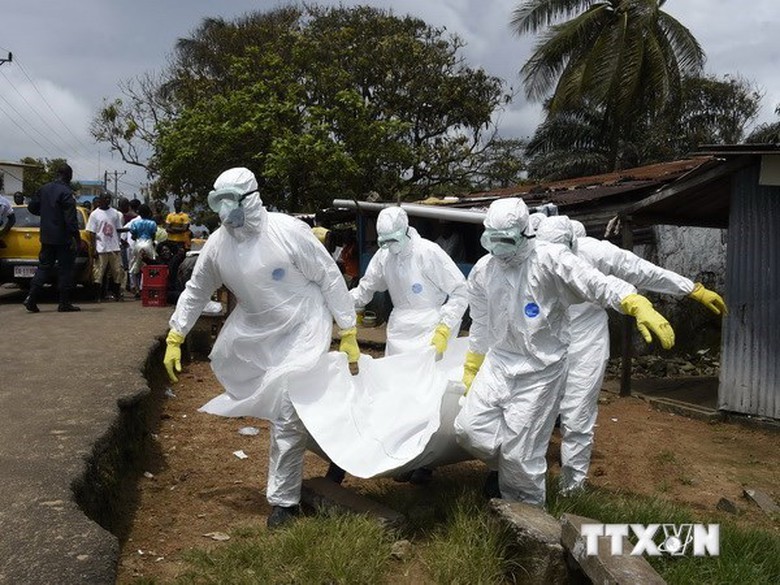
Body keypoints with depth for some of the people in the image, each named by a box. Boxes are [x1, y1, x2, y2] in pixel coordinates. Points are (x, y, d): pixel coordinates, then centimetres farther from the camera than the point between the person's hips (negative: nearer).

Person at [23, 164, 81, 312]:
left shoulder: (44, 189, 7)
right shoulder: (66, 193, -15)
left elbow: (31, 207, 14)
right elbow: (70, 218, -20)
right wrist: (76, 237, -18)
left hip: (46, 237, 7)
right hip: (63, 238, -7)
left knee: (44, 267, 12)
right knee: (65, 269, 1)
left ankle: (31, 299, 3)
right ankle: (64, 303, 3)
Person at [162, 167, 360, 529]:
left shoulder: (289, 231, -21)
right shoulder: (218, 244, -6)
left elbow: (330, 278, -14)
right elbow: (195, 291, 10)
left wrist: (348, 334, -14)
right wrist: (174, 339, 9)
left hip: (303, 330, -6)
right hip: (254, 332, 6)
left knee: (286, 414, -10)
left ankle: (283, 500, 5)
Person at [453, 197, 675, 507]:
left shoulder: (549, 259, -16)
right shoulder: (482, 271, 2)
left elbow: (598, 284, -26)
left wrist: (640, 307, -43)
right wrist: (471, 371, 20)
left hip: (540, 370, -5)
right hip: (498, 364, 5)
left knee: (520, 453, -2)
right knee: (469, 428, -3)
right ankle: (501, 464, 31)